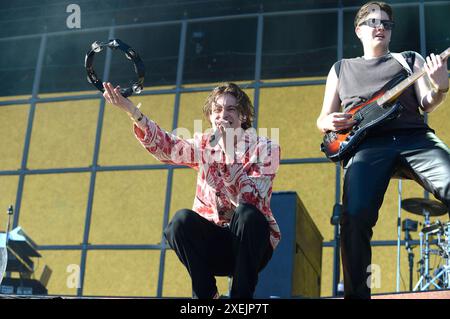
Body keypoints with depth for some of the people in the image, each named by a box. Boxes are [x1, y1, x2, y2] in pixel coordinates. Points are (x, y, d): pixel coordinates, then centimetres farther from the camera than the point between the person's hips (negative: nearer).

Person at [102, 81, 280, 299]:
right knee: (182, 219, -26)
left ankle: (241, 295, -18)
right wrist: (130, 110, -29)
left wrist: (229, 151, -22)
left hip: (249, 241, -2)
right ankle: (205, 293, -9)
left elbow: (250, 201, -19)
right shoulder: (204, 145, 5)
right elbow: (165, 146, -15)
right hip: (212, 241, 2)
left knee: (247, 214, -33)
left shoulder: (264, 149, -4)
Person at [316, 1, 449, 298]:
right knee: (355, 217, -24)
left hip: (414, 138, 0)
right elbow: (322, 119, 24)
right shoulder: (341, 68, 27)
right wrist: (330, 123, -1)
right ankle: (357, 293, -15)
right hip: (366, 146, 0)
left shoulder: (411, 59, 24)